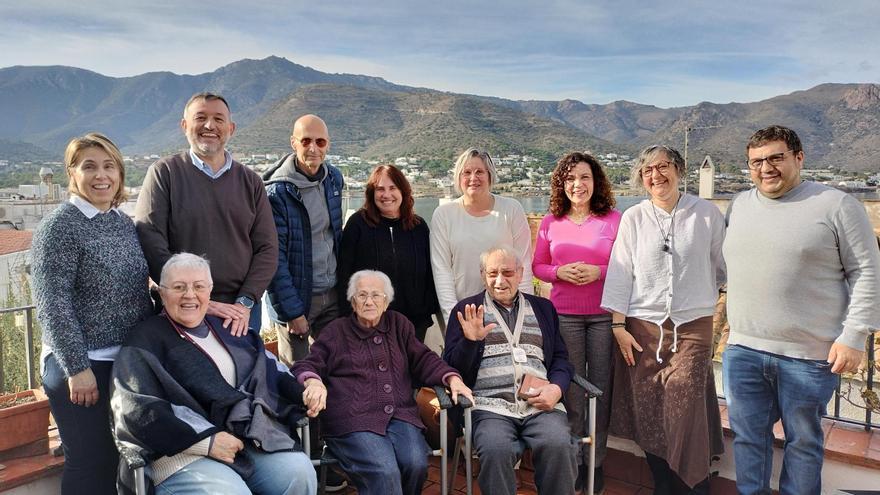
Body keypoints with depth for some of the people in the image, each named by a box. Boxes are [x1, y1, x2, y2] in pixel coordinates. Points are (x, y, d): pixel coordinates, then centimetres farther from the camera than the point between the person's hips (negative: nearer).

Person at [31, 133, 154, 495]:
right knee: (91, 464, 3)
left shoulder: (124, 222, 9)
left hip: (130, 361, 6)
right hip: (81, 364, -6)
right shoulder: (59, 226, -11)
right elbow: (52, 305, -16)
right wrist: (78, 367, -19)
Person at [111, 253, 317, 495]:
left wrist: (305, 391, 4)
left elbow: (270, 371, 25)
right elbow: (139, 410, -9)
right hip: (186, 451, -5)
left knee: (299, 472, -20)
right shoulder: (146, 340, 3)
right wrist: (206, 441, -16)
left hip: (252, 438, 5)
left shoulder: (227, 327, 20)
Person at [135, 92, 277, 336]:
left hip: (242, 312, 3)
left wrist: (245, 302, -9)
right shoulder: (164, 173, -1)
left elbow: (267, 248, 3)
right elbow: (151, 244, -9)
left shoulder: (250, 181, 8)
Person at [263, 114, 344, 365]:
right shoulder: (276, 191, -17)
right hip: (296, 297, -5)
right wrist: (293, 312, -16)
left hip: (333, 294, 6)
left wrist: (342, 284, 15)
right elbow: (274, 258, -17)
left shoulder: (334, 178, 3)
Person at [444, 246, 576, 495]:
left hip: (540, 403, 2)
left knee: (559, 445, -28)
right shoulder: (466, 309, 13)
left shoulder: (543, 308, 21)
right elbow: (453, 366, 8)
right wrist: (470, 340, -13)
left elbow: (560, 358, 18)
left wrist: (556, 387, -3)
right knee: (496, 450, -32)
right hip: (490, 405, -2)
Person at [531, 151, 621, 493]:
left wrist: (599, 272, -15)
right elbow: (538, 266, 10)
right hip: (564, 316, 1)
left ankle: (596, 462, 20)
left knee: (601, 390, 4)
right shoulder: (550, 222, 5)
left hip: (604, 316, -1)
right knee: (570, 390, 7)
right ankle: (573, 461, 23)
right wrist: (560, 272, -10)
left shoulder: (613, 219, 0)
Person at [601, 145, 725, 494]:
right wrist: (618, 325, -2)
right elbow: (620, 273, 2)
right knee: (649, 412, 4)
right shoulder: (633, 218, 3)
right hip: (642, 326, 1)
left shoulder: (707, 214, 1)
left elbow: (722, 266, 10)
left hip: (693, 325, -1)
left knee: (685, 410, -10)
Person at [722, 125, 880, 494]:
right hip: (743, 350, 4)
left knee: (803, 440, 12)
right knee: (748, 436, 13)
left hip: (810, 354, -4)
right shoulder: (739, 205, 9)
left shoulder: (836, 205, -5)